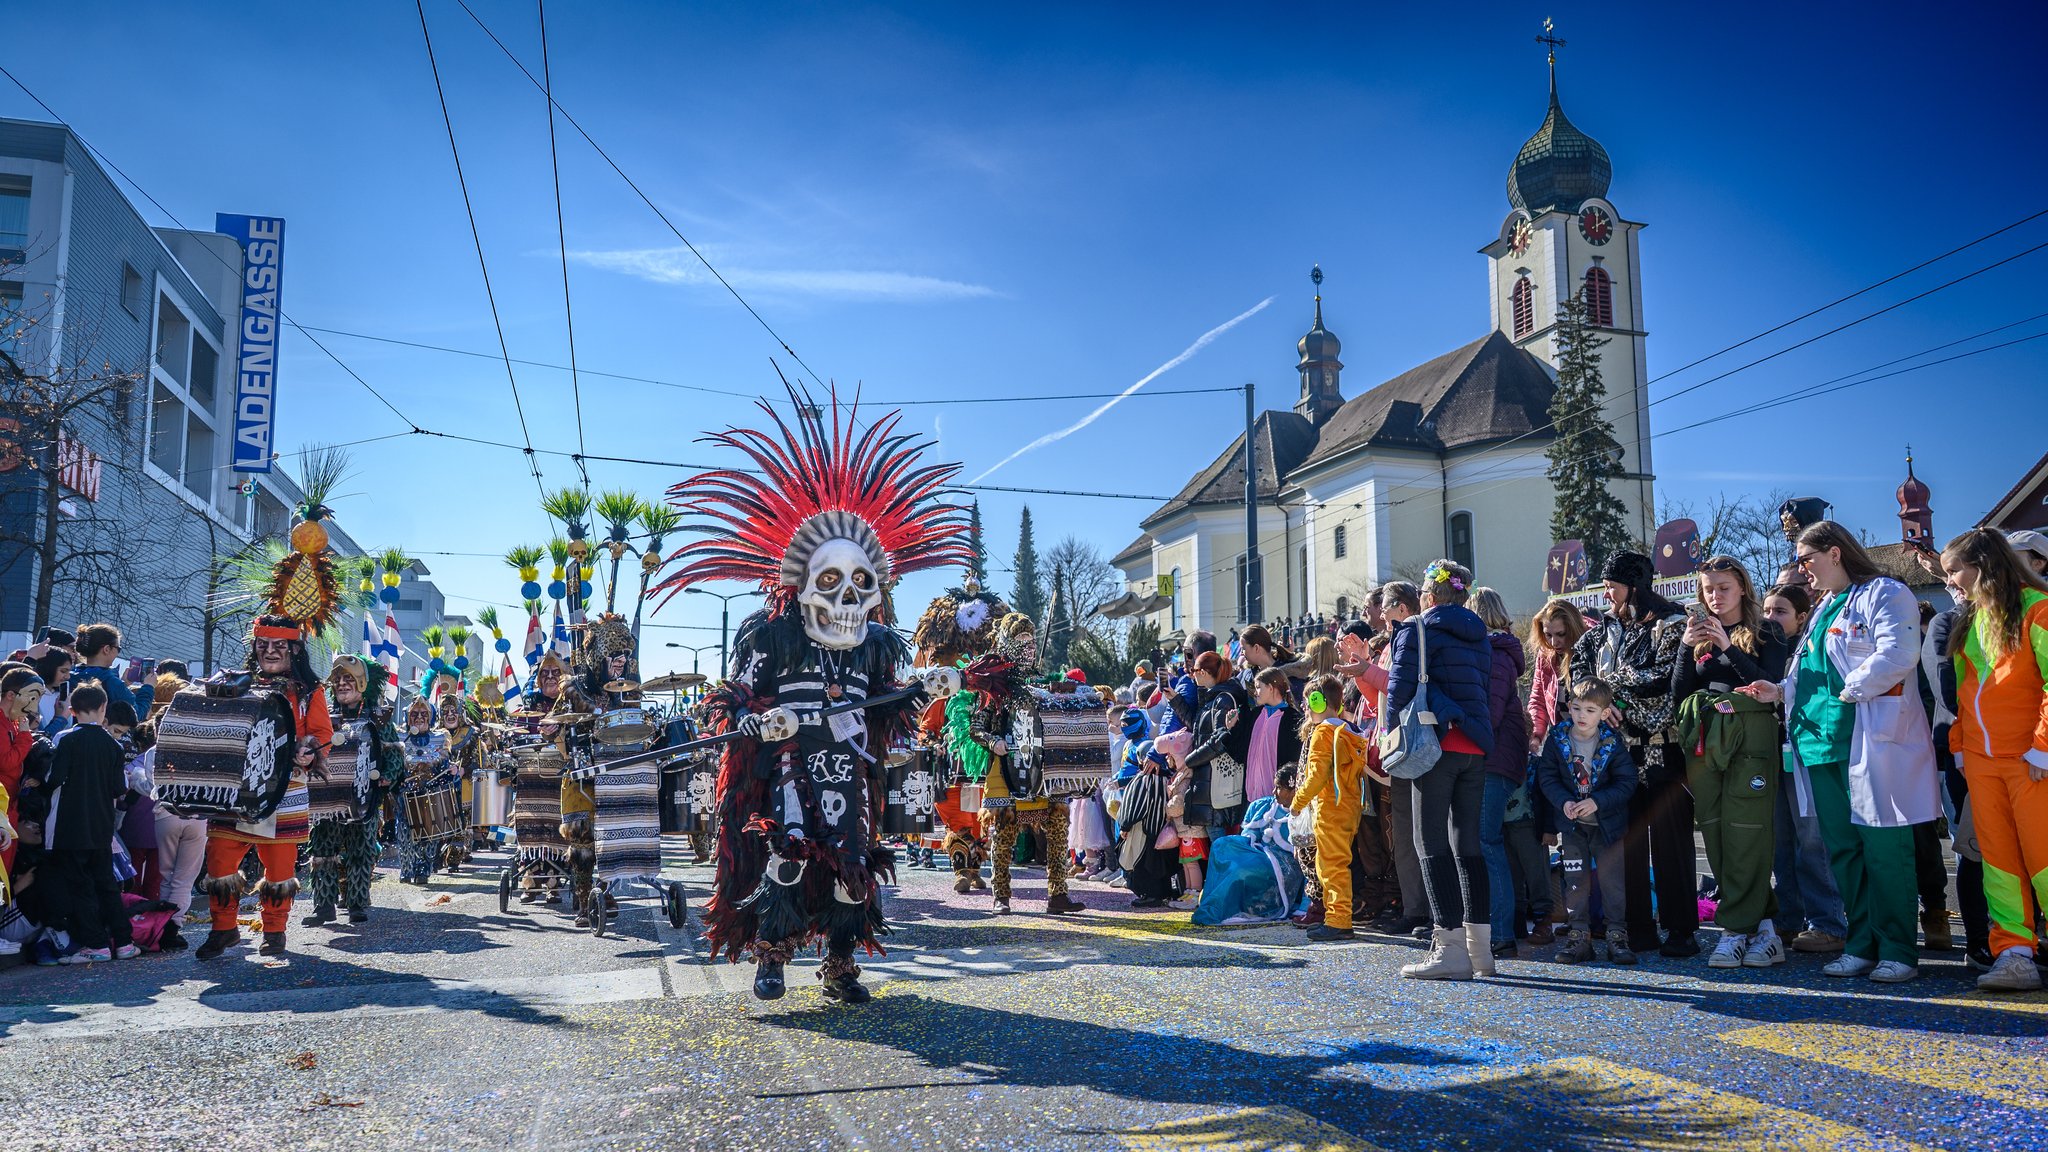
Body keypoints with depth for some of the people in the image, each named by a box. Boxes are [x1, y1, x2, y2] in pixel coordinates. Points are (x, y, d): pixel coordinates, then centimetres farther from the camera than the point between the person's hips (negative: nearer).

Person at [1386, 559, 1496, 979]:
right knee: (1467, 843, 10)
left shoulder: (1419, 630, -2)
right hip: (1476, 749, 6)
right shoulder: (1480, 637, 18)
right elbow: (1486, 695, 18)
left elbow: (1400, 689, -7)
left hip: (1437, 745, -6)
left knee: (1432, 843, -5)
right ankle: (1480, 948, 10)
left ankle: (1451, 948, -10)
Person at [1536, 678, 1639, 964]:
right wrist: (1563, 802, -20)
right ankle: (1579, 936, 13)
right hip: (1571, 823, 2)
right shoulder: (1556, 739, -6)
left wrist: (1597, 802, -23)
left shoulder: (1613, 742, -10)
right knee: (1575, 880, 6)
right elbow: (1546, 776, -4)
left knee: (1612, 880, 2)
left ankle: (1617, 935, 10)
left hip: (1607, 822, -1)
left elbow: (1626, 782, -10)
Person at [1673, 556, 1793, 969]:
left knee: (1745, 833, -11)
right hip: (1703, 741, 4)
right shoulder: (1700, 632, 18)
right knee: (1716, 834, 0)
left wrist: (1728, 647, -12)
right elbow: (1679, 694, 9)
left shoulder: (1765, 633, 8)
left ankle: (1737, 930, -8)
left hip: (1750, 737, -4)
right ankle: (1763, 923, 7)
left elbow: (1771, 686, -6)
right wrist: (1688, 647, -5)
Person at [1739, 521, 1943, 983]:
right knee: (1842, 850, 10)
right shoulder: (1823, 608, 22)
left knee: (1883, 849, -5)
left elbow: (1898, 654, -19)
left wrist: (1851, 691, -17)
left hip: (1872, 740, -9)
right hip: (1823, 741, 9)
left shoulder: (1883, 594, -4)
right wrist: (1780, 690, 12)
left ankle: (1898, 951, 3)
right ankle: (1861, 945, 17)